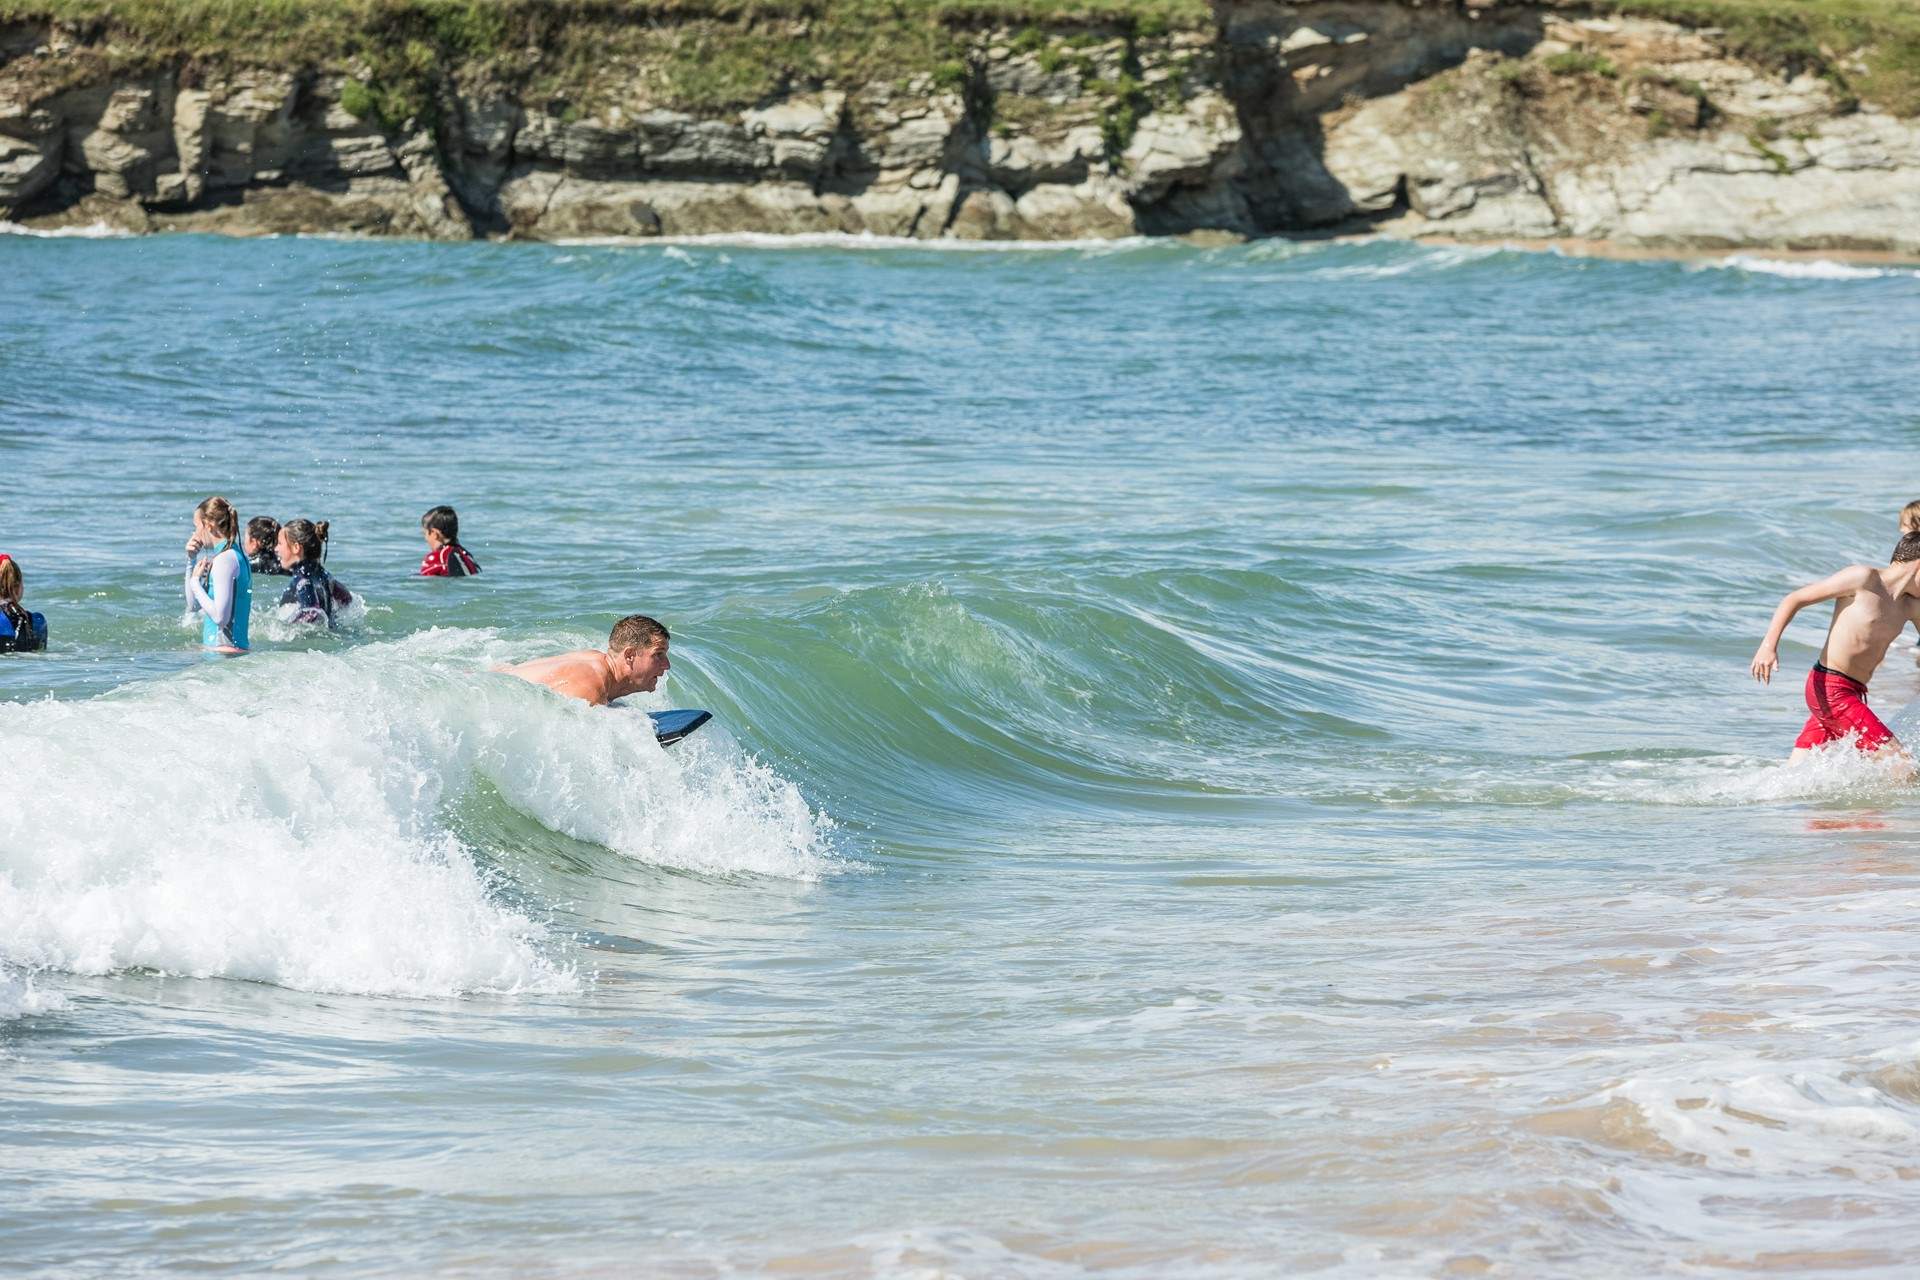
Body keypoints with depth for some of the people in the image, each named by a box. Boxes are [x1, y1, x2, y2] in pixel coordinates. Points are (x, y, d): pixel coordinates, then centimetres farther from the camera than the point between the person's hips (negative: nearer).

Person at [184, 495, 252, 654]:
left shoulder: (225, 559, -13)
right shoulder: (234, 556, 18)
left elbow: (220, 616, -20)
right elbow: (193, 602, 27)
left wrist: (195, 581, -8)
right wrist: (191, 560, 17)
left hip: (224, 650, -10)